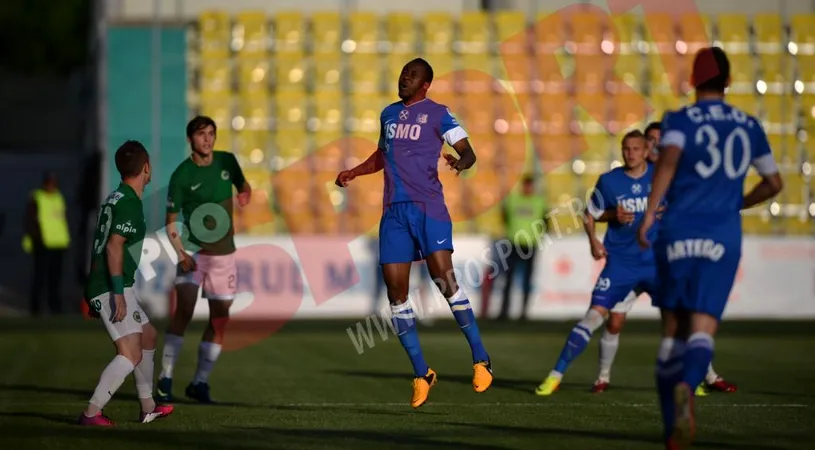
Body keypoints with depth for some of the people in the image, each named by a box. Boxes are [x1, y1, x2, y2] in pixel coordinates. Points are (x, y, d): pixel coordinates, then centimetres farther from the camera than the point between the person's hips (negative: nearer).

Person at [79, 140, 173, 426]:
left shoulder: (115, 199, 15)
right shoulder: (129, 203, -14)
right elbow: (113, 246, -24)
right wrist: (117, 293, -27)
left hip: (101, 286, 10)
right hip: (113, 289, -10)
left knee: (148, 336, 23)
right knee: (131, 354, -15)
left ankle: (148, 407, 30)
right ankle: (92, 413, -19)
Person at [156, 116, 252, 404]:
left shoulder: (227, 161, 0)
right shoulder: (182, 175, -9)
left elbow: (243, 185, 17)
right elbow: (171, 222, -5)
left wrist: (245, 194, -8)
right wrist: (181, 253, -19)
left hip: (224, 252, 4)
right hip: (193, 250, -4)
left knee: (219, 318, 4)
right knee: (184, 310, -18)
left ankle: (200, 383, 14)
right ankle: (166, 378, -15)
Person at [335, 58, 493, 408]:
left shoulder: (437, 114, 1)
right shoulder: (389, 114, 18)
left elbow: (468, 151, -7)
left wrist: (460, 163, -29)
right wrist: (354, 173, 20)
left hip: (428, 207, -6)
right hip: (393, 210, 6)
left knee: (445, 280, -16)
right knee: (395, 290, -1)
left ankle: (480, 359, -5)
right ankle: (421, 373, 7)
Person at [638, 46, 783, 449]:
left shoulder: (679, 120, 2)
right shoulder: (749, 126, 12)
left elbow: (669, 158, -19)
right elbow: (773, 183, 17)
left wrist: (649, 213, -21)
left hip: (678, 233, -1)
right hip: (723, 237, 1)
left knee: (673, 329, 11)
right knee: (702, 329, -6)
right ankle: (686, 385, -41)